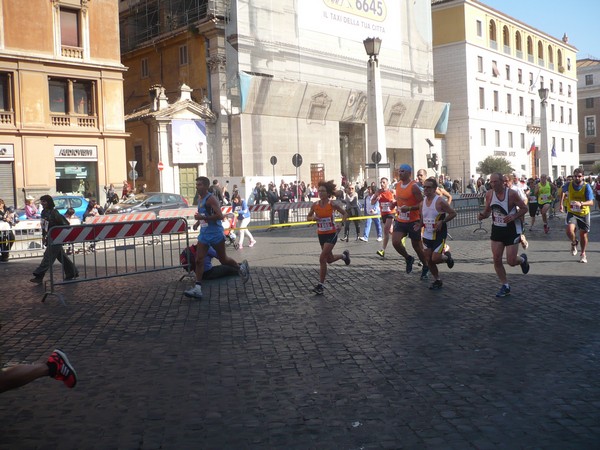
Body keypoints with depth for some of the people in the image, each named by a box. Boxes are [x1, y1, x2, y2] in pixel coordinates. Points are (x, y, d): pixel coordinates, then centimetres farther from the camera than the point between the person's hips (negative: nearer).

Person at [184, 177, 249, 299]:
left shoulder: (211, 198, -16)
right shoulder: (200, 199, 11)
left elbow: (220, 216, -26)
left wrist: (203, 218, -28)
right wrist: (198, 222, 14)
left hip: (215, 234, -8)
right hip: (204, 234, 8)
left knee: (223, 259, 7)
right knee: (199, 260, -4)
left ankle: (241, 267, 34)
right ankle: (197, 289, -6)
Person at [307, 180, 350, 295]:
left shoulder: (333, 204, -11)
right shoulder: (315, 205, -3)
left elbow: (345, 214, 0)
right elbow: (308, 217, 9)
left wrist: (340, 226, -14)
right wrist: (313, 218, -14)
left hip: (331, 234, -5)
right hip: (321, 234, 5)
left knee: (322, 258, -14)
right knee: (329, 259, 18)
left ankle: (321, 285, -5)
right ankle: (344, 255, 50)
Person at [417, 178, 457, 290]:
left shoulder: (440, 202, -16)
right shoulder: (423, 202, 5)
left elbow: (453, 213, -11)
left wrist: (442, 222, -22)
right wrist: (420, 225, -4)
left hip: (439, 235, -6)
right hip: (427, 235, 7)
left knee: (435, 259, -12)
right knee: (428, 260, 6)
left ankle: (447, 256, 23)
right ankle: (437, 280, 24)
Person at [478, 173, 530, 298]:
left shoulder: (512, 194, -18)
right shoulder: (489, 194, -4)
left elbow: (524, 208, -9)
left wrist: (513, 216, -26)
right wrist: (483, 215, -13)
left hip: (512, 229, -4)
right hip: (497, 229, 5)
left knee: (511, 261, -4)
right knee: (496, 260, 0)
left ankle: (522, 259, 33)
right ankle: (505, 286, 16)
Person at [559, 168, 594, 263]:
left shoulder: (586, 187, -17)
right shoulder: (568, 185, -10)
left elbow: (591, 202, -25)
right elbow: (563, 191, 16)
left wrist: (581, 203, -43)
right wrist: (561, 203, 10)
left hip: (584, 213, -1)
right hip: (572, 212, 1)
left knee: (583, 234, 8)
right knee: (569, 231, -22)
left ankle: (583, 254, 31)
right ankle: (574, 243, 12)